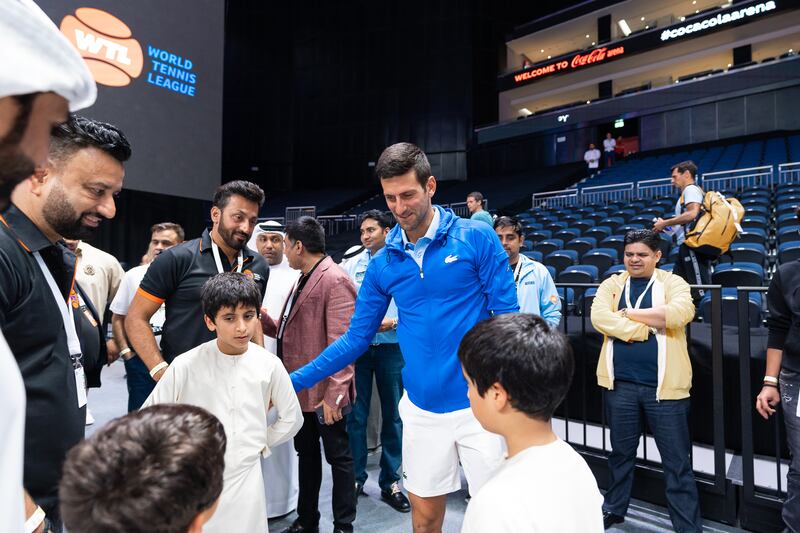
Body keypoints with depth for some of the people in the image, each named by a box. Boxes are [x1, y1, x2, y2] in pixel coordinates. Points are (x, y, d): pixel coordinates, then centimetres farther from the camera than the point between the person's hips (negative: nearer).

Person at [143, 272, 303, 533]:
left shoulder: (269, 364, -9)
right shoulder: (186, 366, -14)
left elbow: (291, 418, 4)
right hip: (193, 481, -1)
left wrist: (259, 445, 3)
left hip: (244, 481, 1)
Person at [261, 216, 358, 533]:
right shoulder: (303, 279, 13)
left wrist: (334, 395, -24)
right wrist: (263, 320, 1)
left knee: (338, 458, 9)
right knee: (306, 456, 22)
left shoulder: (335, 281, -19)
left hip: (324, 392, -9)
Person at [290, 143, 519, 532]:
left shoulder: (476, 238, -8)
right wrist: (293, 381, 2)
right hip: (421, 409, 3)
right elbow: (356, 339, 6)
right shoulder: (383, 263, 1)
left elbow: (507, 316, -7)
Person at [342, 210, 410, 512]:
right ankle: (355, 478, 23)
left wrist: (394, 322, -19)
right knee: (356, 414, 6)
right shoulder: (353, 265, 7)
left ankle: (389, 482, 25)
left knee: (392, 415, 9)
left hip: (392, 347, -1)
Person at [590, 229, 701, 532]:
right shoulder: (611, 284, 7)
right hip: (620, 383, 2)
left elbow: (680, 313, -19)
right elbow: (599, 317, -11)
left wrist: (627, 314, -11)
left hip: (663, 385, -2)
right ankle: (614, 509, 38)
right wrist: (647, 326, -14)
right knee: (621, 453, 19)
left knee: (677, 462, 6)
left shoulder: (673, 282, 2)